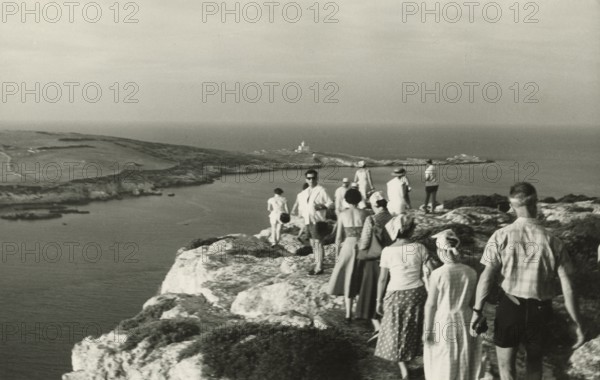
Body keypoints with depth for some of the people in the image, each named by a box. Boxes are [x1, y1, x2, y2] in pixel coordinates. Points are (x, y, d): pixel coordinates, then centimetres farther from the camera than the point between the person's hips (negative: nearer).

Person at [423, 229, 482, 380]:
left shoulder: (437, 274, -16)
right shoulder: (471, 273, -6)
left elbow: (431, 305, -12)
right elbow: (474, 302, 1)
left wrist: (427, 330, -5)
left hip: (443, 323, -3)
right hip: (465, 321, 3)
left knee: (442, 366, 11)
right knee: (464, 363, 17)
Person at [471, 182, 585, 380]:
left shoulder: (501, 236, -11)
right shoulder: (552, 242, -8)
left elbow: (487, 275, -17)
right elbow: (567, 288, -8)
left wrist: (477, 310, -14)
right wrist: (578, 324, -1)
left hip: (509, 306, -1)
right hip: (539, 311, 1)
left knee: (505, 364, 14)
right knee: (535, 362, 25)